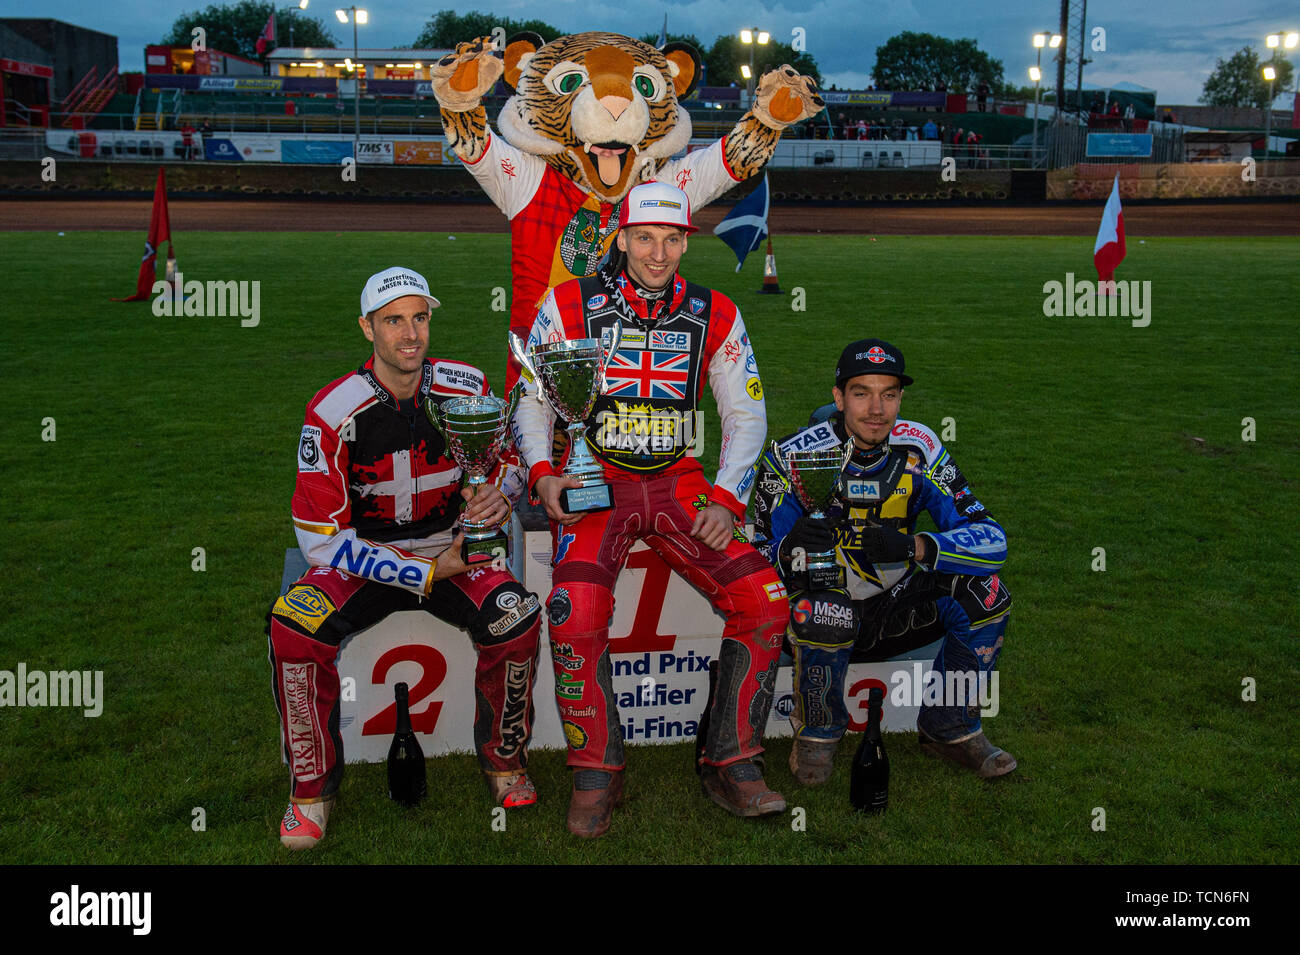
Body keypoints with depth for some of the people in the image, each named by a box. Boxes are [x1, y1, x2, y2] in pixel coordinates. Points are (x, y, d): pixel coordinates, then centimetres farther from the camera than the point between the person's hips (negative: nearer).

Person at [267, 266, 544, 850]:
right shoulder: (333, 410, -16)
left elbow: (511, 455, 11)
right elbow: (321, 537, -16)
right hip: (363, 555, -1)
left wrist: (500, 491, -15)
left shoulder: (466, 387, -8)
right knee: (294, 628, -29)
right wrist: (426, 574, -20)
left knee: (516, 619, -27)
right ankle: (312, 788, -5)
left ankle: (503, 760, 1)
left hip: (451, 546, 1)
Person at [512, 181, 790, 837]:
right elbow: (532, 398, 7)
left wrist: (726, 499, -5)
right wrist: (542, 474, -10)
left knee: (764, 600, -17)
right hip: (594, 482, -2)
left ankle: (730, 765, 0)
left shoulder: (714, 315, 6)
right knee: (577, 611, -29)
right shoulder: (569, 305, 1)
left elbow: (746, 414, 9)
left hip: (678, 482, 3)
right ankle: (596, 773, -7)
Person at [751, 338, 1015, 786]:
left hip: (893, 613, 3)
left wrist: (914, 546, -34)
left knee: (983, 591, -19)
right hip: (822, 614, -3)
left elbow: (990, 539, -16)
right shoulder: (793, 457, -17)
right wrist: (788, 549, -38)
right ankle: (816, 733, -6)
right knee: (824, 609, -36)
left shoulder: (919, 449, -11)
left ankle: (950, 729, 3)